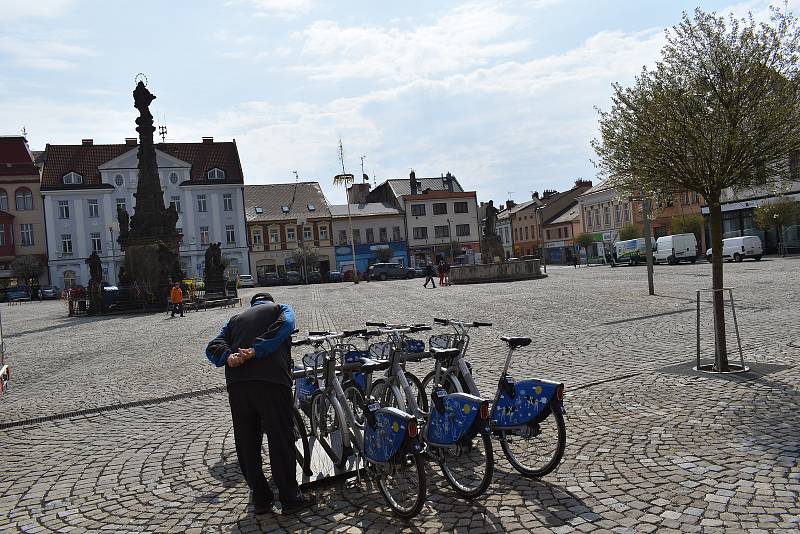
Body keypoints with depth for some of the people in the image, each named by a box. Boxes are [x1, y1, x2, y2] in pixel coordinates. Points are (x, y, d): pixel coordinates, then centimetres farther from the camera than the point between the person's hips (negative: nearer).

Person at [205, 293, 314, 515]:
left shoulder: (236, 319, 29)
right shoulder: (281, 309, 20)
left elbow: (214, 347, 13)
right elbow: (284, 326, -6)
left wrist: (229, 357, -6)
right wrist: (256, 351, -12)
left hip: (237, 383, 4)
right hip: (272, 380, -3)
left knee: (246, 444, 13)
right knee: (281, 441, 4)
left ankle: (260, 499, 21)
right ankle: (290, 499, 10)